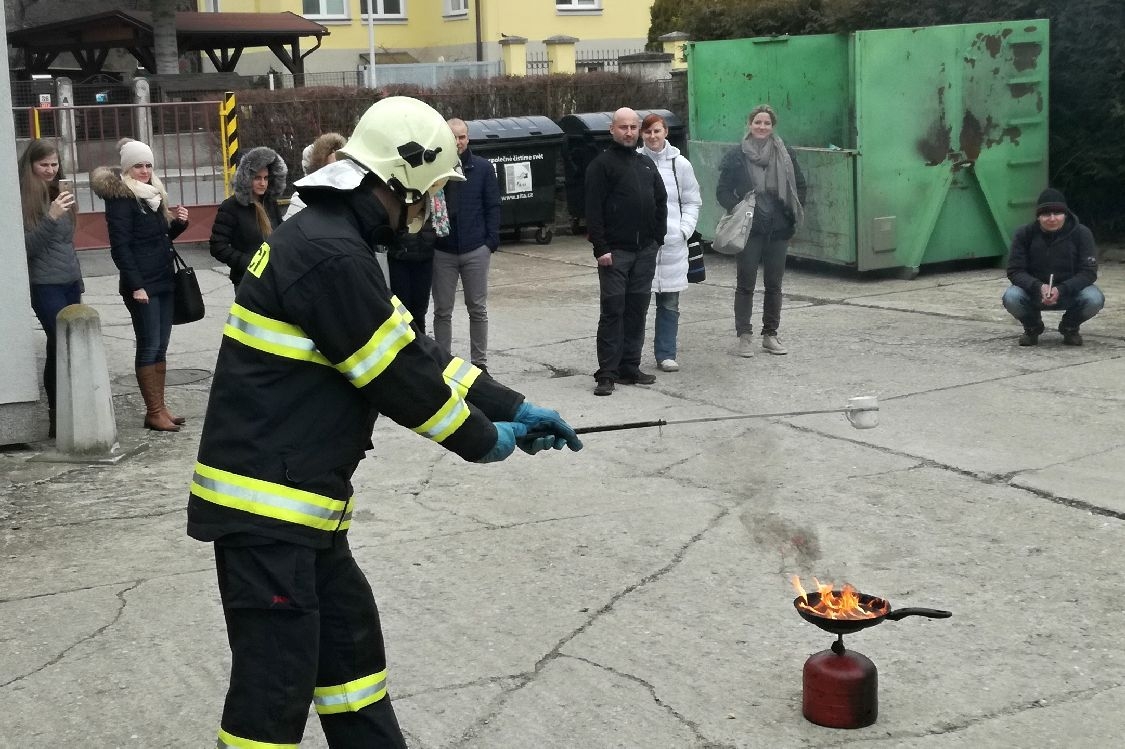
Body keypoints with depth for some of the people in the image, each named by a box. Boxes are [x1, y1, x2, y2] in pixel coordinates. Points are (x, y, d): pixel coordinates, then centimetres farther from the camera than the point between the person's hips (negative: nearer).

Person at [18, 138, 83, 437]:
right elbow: (25, 246, -13)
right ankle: (58, 415, -8)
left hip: (70, 283, 6)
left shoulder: (58, 194, 13)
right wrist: (50, 218, -23)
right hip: (45, 286, -6)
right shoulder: (23, 200, -8)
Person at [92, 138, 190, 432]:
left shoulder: (153, 192, 15)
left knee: (160, 347, 9)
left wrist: (178, 222, 2)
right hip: (141, 285, -8)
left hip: (163, 281, 8)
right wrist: (135, 285, -21)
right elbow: (120, 246, -15)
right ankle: (154, 412, -2)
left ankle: (160, 407, 14)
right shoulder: (121, 198, -9)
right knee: (149, 346, -6)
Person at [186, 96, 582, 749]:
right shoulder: (331, 254, -21)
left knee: (351, 640, 20)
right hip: (265, 500, -11)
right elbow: (396, 377, -16)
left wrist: (512, 408, 13)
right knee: (277, 681, -4)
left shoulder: (333, 240, 13)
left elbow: (412, 351, 15)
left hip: (298, 496, 11)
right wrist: (480, 440, -1)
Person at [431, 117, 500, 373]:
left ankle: (479, 363, 17)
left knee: (477, 309, 8)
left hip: (476, 250, 0)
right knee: (443, 311, 6)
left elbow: (493, 206, 2)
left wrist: (492, 240, -6)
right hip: (442, 251, 0)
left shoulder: (483, 168, 1)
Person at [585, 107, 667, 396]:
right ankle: (607, 373, -3)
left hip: (645, 251, 6)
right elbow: (593, 210, -9)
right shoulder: (602, 164, -3)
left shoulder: (647, 164, 16)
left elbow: (661, 202, 20)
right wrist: (600, 248, -16)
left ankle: (630, 367, 16)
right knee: (613, 310, -6)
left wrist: (658, 239, 9)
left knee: (637, 310, 8)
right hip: (615, 252, -6)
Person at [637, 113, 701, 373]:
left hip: (672, 243, 3)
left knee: (670, 303, 8)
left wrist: (685, 229, 1)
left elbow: (692, 201, 14)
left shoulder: (680, 163, 6)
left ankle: (665, 354, 17)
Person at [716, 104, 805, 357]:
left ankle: (770, 334, 18)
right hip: (750, 229, -2)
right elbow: (723, 191, 1)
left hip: (779, 229, 2)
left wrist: (795, 213, 4)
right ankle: (744, 336, 8)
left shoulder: (786, 154, 3)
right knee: (745, 284, 2)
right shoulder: (737, 156, -3)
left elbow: (800, 185, 13)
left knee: (774, 284, 9)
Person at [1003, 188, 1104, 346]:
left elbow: (1089, 272, -14)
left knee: (1095, 299, -30)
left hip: (1069, 291, 0)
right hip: (1034, 292, 0)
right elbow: (1015, 271, -12)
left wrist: (1061, 290, -32)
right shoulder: (1024, 234, -10)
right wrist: (1037, 287, -33)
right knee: (1011, 298, -31)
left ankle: (1070, 327, 6)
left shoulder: (1081, 234, -12)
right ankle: (1032, 327, 6)